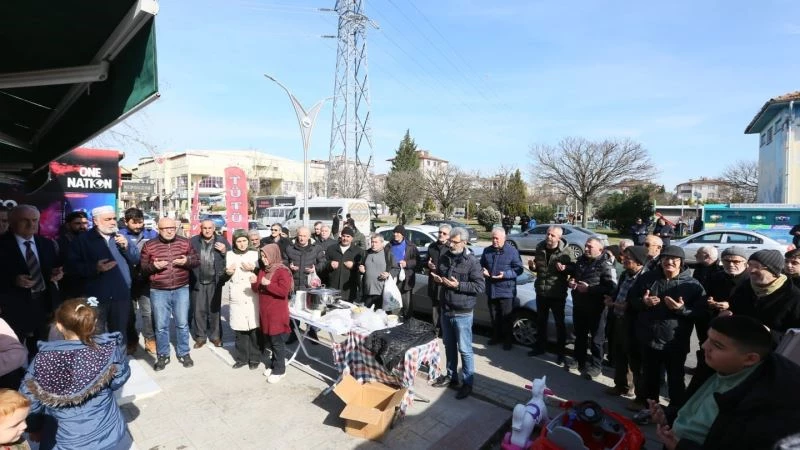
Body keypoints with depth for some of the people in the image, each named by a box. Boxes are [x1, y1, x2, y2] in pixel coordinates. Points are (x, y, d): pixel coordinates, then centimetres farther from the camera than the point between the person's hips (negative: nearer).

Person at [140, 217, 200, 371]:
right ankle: (162, 356, 23)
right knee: (161, 326, 7)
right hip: (158, 292, -1)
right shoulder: (149, 245, -1)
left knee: (182, 324, 8)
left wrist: (187, 261, -15)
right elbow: (142, 267, 2)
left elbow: (197, 260, 6)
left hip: (181, 290, 1)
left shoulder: (185, 242, 2)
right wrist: (153, 266, -18)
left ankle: (184, 353, 23)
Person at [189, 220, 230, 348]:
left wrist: (224, 251, -17)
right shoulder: (193, 241, 0)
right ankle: (200, 337, 22)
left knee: (214, 310, 10)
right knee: (198, 310, 9)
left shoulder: (222, 241, -1)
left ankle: (216, 336, 22)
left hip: (215, 282, 0)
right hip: (197, 282, 1)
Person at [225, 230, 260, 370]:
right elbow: (225, 276, 17)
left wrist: (253, 269, -13)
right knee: (238, 328, 6)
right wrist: (227, 272, -6)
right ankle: (241, 357, 20)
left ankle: (255, 358, 11)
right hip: (236, 297, 3)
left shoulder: (255, 253, 4)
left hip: (252, 296, -2)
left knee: (254, 327, -2)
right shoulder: (229, 255, 11)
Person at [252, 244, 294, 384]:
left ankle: (279, 370, 13)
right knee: (269, 340, 16)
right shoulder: (263, 271, 11)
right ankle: (276, 364, 31)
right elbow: (258, 290, 14)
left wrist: (268, 284, -24)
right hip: (265, 312, 8)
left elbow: (284, 291, -24)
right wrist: (254, 283, -6)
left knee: (277, 342, 2)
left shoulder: (283, 271, -15)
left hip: (277, 314, -8)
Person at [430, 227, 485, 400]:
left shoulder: (472, 261, -14)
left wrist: (458, 285, -23)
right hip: (445, 310, 7)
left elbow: (480, 286, -16)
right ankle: (451, 376, 35)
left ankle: (467, 383, 17)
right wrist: (437, 279, -3)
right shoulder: (444, 258, 5)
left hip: (462, 313, -6)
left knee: (464, 349, 3)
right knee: (449, 346, 19)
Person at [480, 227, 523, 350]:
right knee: (494, 316, 16)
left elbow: (518, 269, -10)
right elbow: (481, 265, 17)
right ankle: (496, 337, 33)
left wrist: (505, 274, -23)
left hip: (506, 290, -5)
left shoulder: (512, 251, -9)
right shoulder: (487, 251, 6)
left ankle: (508, 340, 20)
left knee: (506, 317, 5)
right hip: (491, 290, 5)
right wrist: (483, 271, -5)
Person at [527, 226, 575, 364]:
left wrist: (565, 268, -28)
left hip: (557, 294, -5)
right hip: (541, 292, 5)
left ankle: (560, 352, 23)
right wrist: (532, 266, -6)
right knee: (540, 321, 17)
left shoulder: (565, 252, -13)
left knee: (560, 323, 9)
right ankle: (540, 347, 34)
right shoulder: (540, 248, 3)